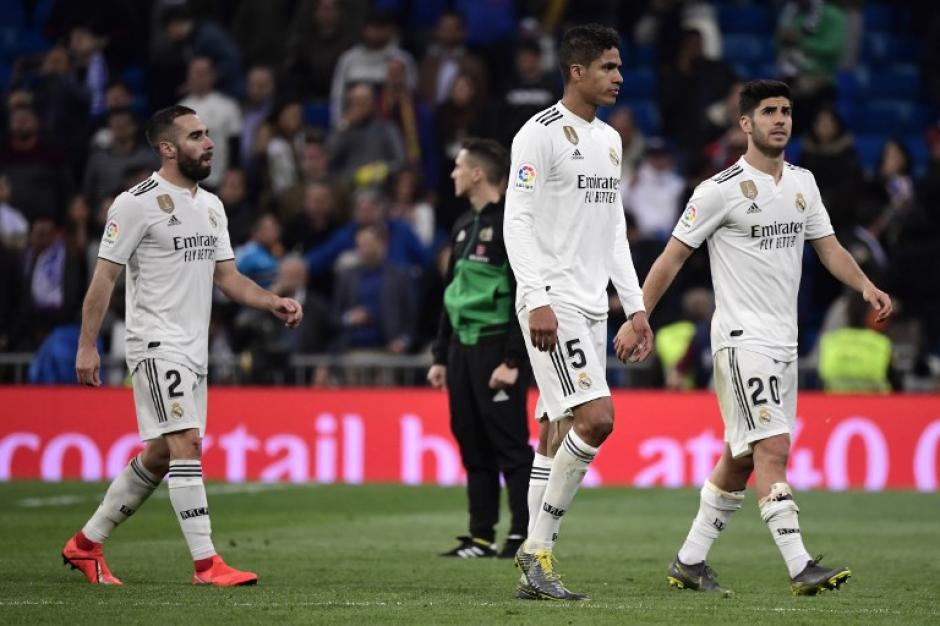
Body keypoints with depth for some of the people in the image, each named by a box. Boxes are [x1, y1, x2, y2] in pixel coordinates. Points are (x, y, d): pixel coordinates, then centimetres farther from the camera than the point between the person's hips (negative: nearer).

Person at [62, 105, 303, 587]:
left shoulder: (211, 205, 14)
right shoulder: (137, 203, -10)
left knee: (159, 456, 11)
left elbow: (227, 277, 16)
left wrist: (275, 304, 0)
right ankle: (206, 564, -17)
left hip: (194, 349, 8)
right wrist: (87, 345, -13)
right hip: (157, 344, -8)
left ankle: (86, 543, 25)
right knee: (187, 444, -16)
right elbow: (103, 277, -9)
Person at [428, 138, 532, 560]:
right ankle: (481, 537, 11)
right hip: (462, 347, 9)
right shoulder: (464, 226, 17)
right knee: (473, 446, 8)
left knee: (509, 445, -8)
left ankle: (524, 537, -5)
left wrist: (513, 361, -20)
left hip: (496, 349, -9)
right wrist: (441, 357, 19)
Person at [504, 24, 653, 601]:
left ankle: (535, 570, 7)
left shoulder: (609, 140, 18)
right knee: (597, 418, -18)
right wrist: (537, 300, -23)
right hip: (553, 303, -8)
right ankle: (538, 547, -7)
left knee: (558, 434, 6)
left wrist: (635, 305, 16)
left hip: (593, 305, 8)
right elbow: (517, 221, -14)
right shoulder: (541, 134, -9)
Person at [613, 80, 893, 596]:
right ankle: (800, 568, -22)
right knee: (773, 447, -16)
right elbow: (672, 257, -5)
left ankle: (690, 561, 20)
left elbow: (828, 246, 16)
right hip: (742, 336, -8)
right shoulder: (722, 190, -9)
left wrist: (866, 286, -2)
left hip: (785, 339, 8)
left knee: (742, 457, 11)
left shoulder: (803, 182, 11)